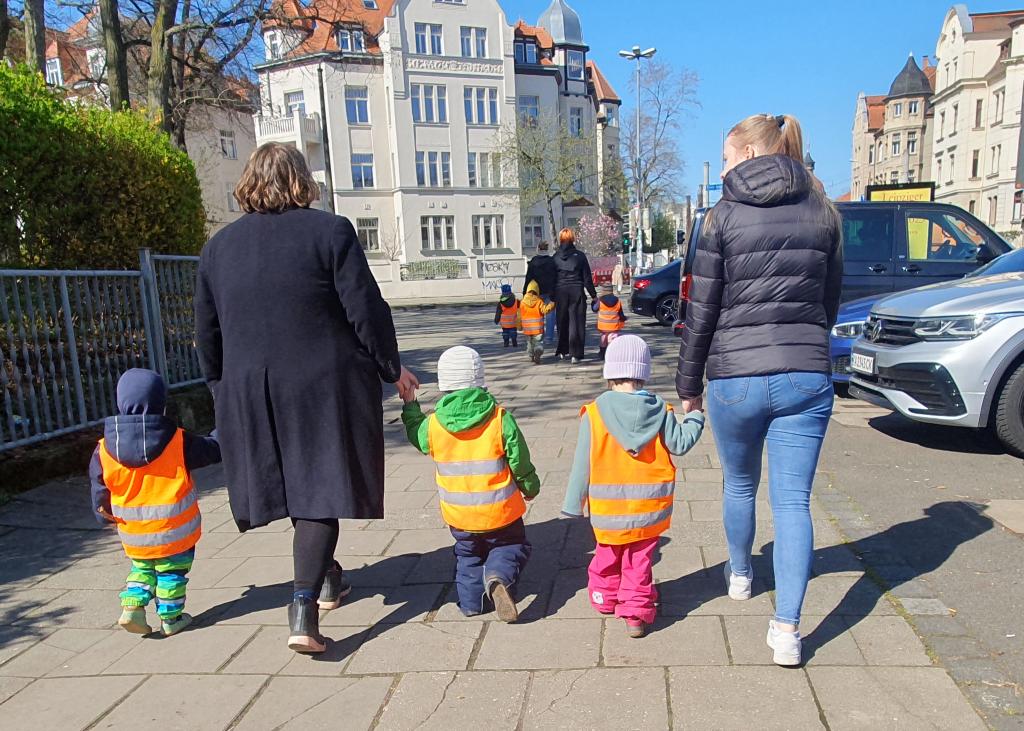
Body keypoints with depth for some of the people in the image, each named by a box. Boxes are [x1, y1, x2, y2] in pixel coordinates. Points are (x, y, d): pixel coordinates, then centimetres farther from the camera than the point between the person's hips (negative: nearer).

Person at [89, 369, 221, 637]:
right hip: (174, 531, -3)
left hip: (134, 536, 3)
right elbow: (213, 449, -3)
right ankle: (170, 618, 23)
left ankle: (132, 607, 13)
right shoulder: (177, 442, -16)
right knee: (172, 572, 14)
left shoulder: (104, 450, -7)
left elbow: (100, 492, 2)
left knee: (142, 569, 26)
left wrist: (106, 517, 20)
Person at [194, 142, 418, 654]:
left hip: (251, 393, 5)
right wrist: (391, 368, 2)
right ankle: (304, 607, -6)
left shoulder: (218, 246, 6)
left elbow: (207, 334, 9)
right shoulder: (330, 231, -7)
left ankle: (327, 578, 38)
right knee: (320, 487, 2)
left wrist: (223, 388, 21)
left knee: (294, 483, 19)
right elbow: (366, 309, -10)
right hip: (327, 386, -4)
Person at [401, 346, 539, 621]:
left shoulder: (433, 425, -10)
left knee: (467, 554, 27)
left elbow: (417, 436, 15)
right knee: (514, 546, 19)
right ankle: (499, 574, -9)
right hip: (500, 512, -2)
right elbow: (520, 463, -8)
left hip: (458, 517, 3)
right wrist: (530, 488, 11)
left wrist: (410, 405, 26)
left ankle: (469, 599, 13)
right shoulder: (500, 419, -15)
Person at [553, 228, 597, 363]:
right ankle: (576, 354, -5)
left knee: (562, 322, 14)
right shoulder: (580, 255, -3)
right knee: (577, 322, 0)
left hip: (560, 292, 2)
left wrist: (552, 298, 12)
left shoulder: (556, 257, 2)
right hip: (577, 291, -2)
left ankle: (563, 351, 23)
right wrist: (593, 295, 6)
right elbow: (587, 278, -2)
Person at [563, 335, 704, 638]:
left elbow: (583, 465, -11)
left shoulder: (594, 414, -14)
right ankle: (636, 611, 10)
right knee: (639, 561, 12)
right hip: (649, 507, 0)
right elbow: (681, 443, -4)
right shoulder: (659, 411, -10)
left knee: (608, 554, 22)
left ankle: (605, 596, 38)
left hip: (609, 509, 0)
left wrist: (574, 504, -1)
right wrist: (694, 415, 13)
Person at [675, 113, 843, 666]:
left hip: (736, 378, -2)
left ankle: (739, 575, 42)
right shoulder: (823, 214, 7)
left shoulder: (725, 216, -4)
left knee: (739, 485, 20)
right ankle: (787, 628, 4)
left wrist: (688, 385, 5)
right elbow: (830, 302, 13)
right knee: (793, 501, 5)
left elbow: (701, 312, -3)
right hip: (807, 377, 2)